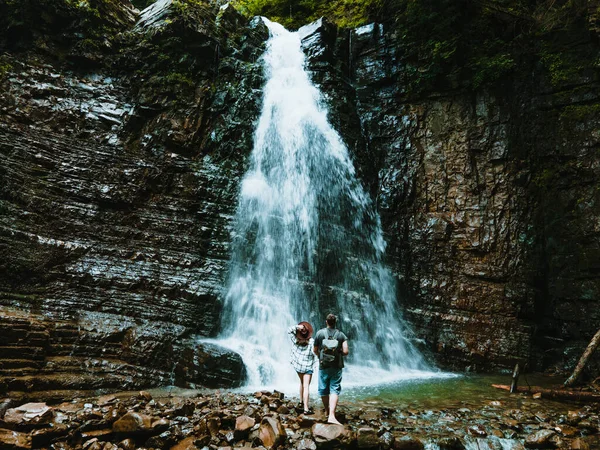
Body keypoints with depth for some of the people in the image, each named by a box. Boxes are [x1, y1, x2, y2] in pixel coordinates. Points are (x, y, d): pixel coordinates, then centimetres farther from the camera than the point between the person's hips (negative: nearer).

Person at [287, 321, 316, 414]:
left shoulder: (295, 340, -13)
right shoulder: (311, 341, -20)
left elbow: (289, 331, -4)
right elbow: (314, 352, -18)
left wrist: (297, 326, -17)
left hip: (297, 365, 4)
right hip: (307, 367, -4)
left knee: (302, 383, 26)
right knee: (306, 387, -4)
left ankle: (301, 401, 40)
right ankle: (306, 408, -9)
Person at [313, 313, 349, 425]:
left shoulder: (319, 333, -2)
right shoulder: (341, 335, -2)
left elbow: (315, 350, 4)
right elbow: (345, 352, -8)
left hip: (323, 366, 0)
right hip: (337, 366, 0)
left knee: (323, 389, 16)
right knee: (334, 390, 0)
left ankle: (327, 411, 31)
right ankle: (332, 416, -13)